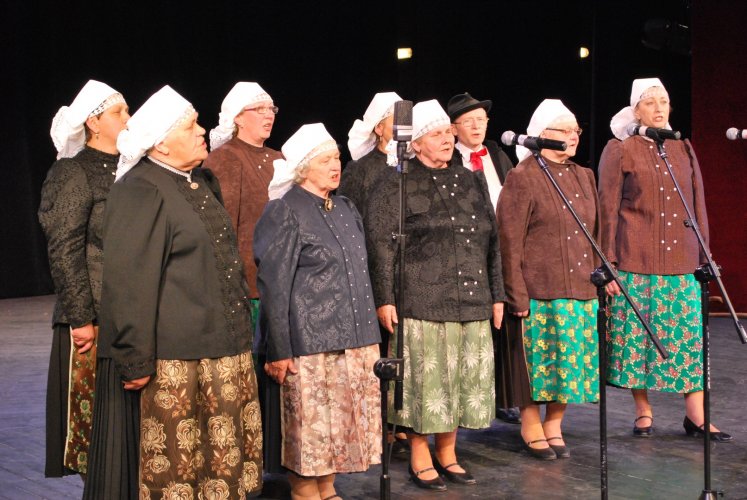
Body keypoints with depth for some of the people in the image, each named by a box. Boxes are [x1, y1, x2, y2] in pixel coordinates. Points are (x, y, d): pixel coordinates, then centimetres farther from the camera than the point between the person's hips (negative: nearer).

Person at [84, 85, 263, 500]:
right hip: (174, 357, -8)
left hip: (224, 347, 9)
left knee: (227, 455, 13)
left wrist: (239, 332, 27)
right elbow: (129, 282, -18)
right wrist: (136, 360, -20)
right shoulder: (140, 192, -12)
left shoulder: (203, 183, 15)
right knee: (174, 458, 2)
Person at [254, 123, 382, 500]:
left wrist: (369, 337, 18)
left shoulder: (346, 209, 14)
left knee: (341, 423, 11)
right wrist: (279, 350, -12)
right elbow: (273, 285, -10)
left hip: (354, 340, 7)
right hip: (309, 342, -7)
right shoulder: (285, 213, -7)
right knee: (310, 425, -1)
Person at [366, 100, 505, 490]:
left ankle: (447, 453, 24)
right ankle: (420, 459, 13)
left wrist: (496, 294, 16)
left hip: (471, 301, 5)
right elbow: (381, 245, -5)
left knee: (464, 378, 9)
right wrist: (385, 298, -10)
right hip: (422, 301, -5)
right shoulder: (397, 187, -2)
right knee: (425, 379, -1)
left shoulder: (471, 182, 15)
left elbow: (492, 242, 18)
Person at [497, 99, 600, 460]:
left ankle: (554, 425, 21)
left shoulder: (584, 177, 15)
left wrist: (599, 280, 14)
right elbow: (510, 241, -9)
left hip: (580, 290, 6)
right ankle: (531, 427, 14)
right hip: (539, 291, -6)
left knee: (571, 361, 8)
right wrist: (516, 294, -13)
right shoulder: (522, 179, -6)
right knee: (538, 359, -1)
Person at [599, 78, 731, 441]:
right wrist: (609, 264, -6)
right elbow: (607, 209, -2)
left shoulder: (683, 150, 13)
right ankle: (643, 412, 12)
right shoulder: (619, 151, 0)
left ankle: (696, 414, 6)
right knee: (636, 334, 0)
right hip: (635, 262, -3)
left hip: (681, 263, 4)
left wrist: (704, 256, 9)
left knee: (688, 333, 1)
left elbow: (698, 206, 15)